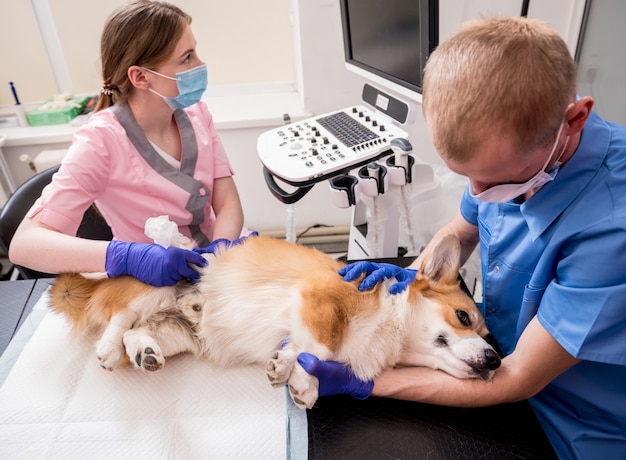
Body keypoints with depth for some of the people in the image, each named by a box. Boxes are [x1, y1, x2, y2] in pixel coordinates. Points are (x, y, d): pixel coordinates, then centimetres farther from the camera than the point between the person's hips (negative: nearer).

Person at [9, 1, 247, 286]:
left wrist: (222, 248, -28)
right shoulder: (101, 141, -19)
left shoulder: (195, 113, -4)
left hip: (215, 259, 3)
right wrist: (127, 257, -39)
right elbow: (25, 243, -24)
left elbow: (228, 204, -7)